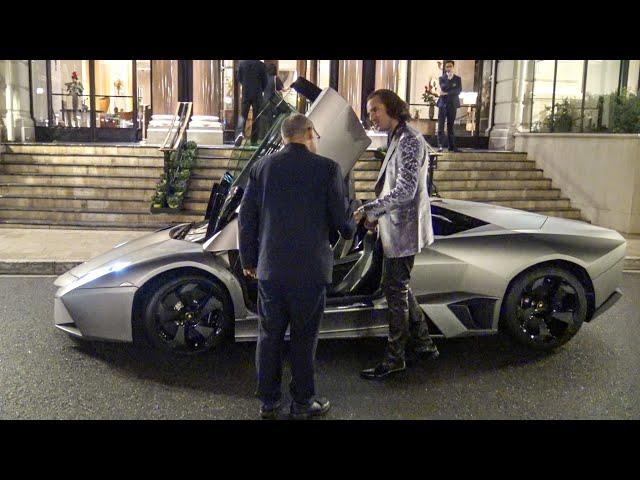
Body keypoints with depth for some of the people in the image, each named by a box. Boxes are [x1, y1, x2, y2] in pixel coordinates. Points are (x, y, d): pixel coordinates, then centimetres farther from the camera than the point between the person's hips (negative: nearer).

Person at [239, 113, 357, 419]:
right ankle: (303, 403, 21)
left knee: (269, 336, 14)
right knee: (304, 338, 10)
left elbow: (246, 217, 4)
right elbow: (340, 218, -3)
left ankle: (268, 402, 24)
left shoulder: (262, 167, 2)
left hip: (270, 269, 3)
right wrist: (350, 230, 20)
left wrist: (248, 259, 14)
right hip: (309, 270, -3)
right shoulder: (327, 168, -7)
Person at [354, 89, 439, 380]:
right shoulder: (397, 139, 15)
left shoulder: (409, 141, -16)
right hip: (397, 227, 10)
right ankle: (423, 343, 32)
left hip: (403, 230, -10)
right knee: (400, 287, 19)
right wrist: (377, 215, 13)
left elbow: (406, 190, -25)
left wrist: (369, 209, -21)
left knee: (395, 290, -2)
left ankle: (395, 358, 10)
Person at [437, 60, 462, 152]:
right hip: (443, 104, -1)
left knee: (451, 125, 4)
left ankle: (452, 146, 7)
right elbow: (443, 87, -8)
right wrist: (449, 79, -9)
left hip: (453, 104, 1)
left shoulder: (457, 78, 10)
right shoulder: (442, 78, 10)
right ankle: (440, 145, -10)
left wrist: (446, 93, -12)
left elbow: (458, 90, -4)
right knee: (441, 125, -8)